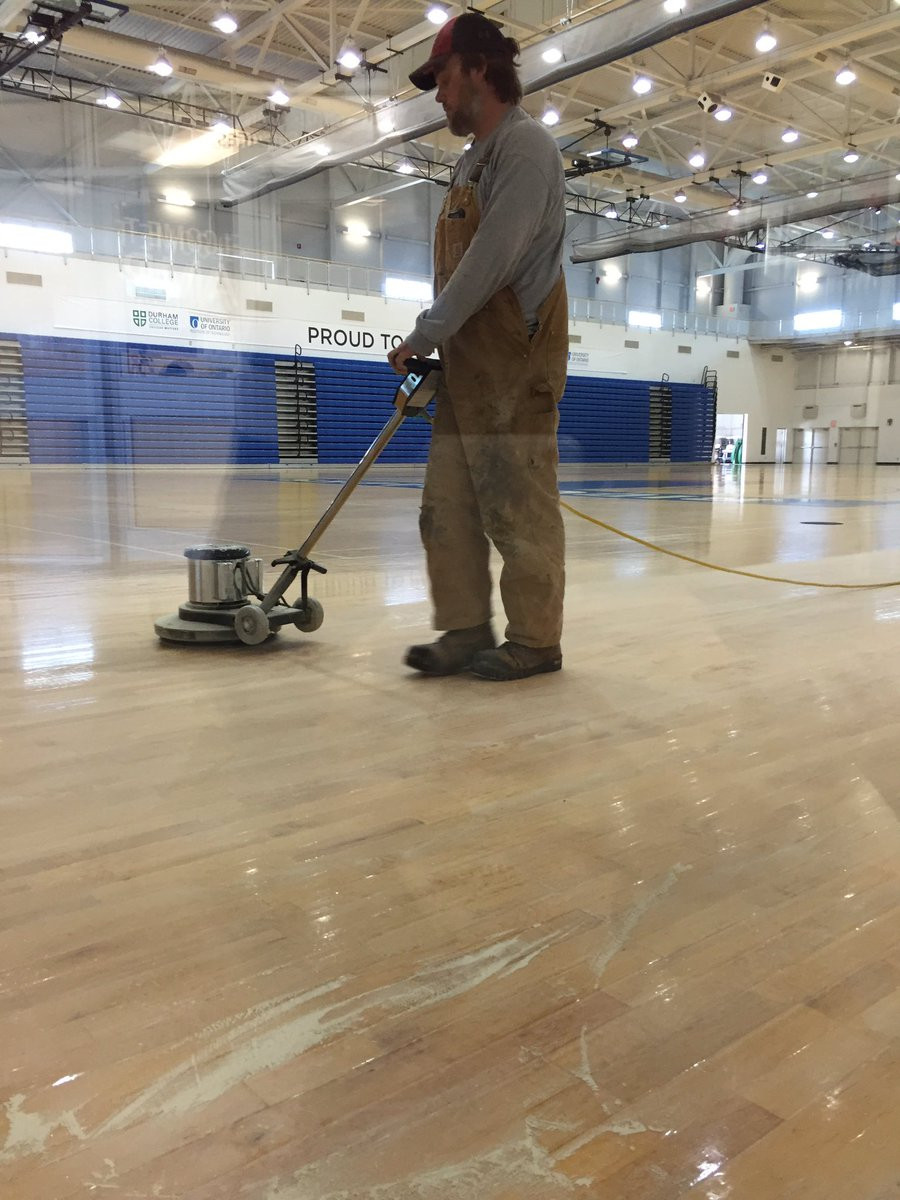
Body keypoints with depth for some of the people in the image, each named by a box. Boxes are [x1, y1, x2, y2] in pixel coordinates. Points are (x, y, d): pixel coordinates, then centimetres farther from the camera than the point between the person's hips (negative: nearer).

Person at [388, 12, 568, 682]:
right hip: (468, 361, 9)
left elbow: (491, 262, -17)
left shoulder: (525, 145, -6)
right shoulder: (474, 161, 23)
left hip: (513, 364, -9)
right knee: (449, 507, 6)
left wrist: (423, 335, -12)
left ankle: (534, 641, 3)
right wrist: (429, 348, 13)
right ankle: (467, 631, 12)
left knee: (519, 508, -6)